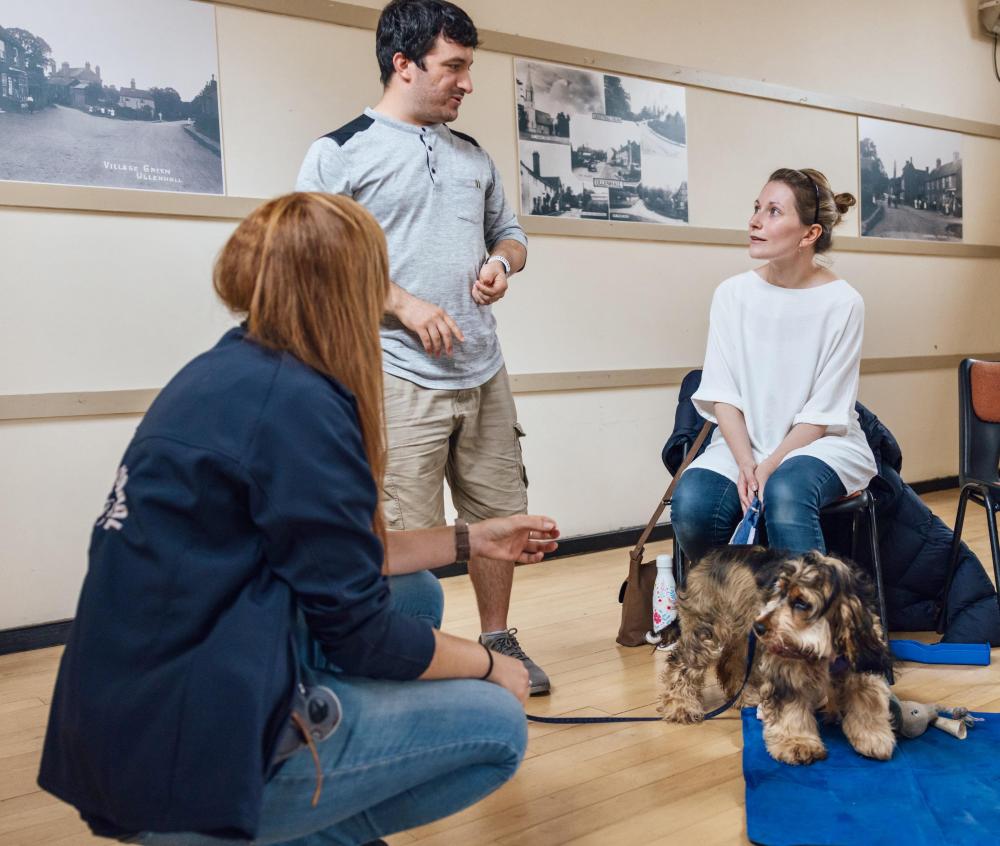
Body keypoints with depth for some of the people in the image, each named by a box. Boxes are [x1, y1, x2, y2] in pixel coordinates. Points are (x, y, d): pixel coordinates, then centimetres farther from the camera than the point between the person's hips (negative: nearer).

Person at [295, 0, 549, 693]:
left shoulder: (473, 156, 18)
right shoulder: (340, 153, 0)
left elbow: (510, 232, 28)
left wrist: (502, 262, 4)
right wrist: (403, 305, -15)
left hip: (485, 373, 6)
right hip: (400, 376, -6)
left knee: (499, 514, 12)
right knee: (407, 537, -5)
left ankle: (498, 642, 30)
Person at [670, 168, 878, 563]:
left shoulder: (842, 302, -8)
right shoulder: (732, 294, -1)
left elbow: (823, 412, -8)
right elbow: (722, 394, -3)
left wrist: (770, 467, -19)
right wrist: (746, 464, -17)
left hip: (822, 443, -2)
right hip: (743, 441, 3)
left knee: (786, 493, -37)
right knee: (691, 506, -27)